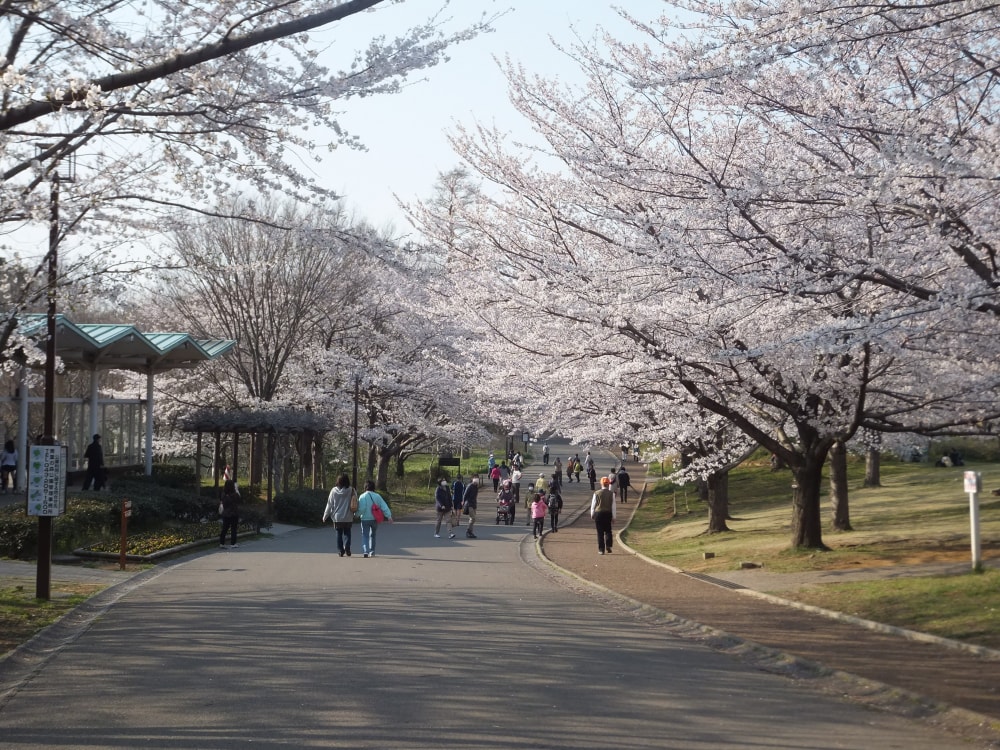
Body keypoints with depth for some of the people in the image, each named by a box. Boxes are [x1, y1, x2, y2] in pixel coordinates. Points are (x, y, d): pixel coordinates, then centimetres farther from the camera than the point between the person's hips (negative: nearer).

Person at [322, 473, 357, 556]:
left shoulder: (334, 491, -6)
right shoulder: (351, 490, -8)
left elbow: (329, 504, -1)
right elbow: (355, 505, -7)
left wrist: (325, 516, 8)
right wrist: (355, 515, 6)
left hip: (337, 517, 0)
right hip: (348, 517, 0)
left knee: (339, 534, 13)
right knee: (347, 533, 12)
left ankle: (340, 550, 9)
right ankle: (347, 547, -7)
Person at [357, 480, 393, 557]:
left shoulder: (362, 496, -10)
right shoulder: (377, 496, -2)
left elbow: (361, 508, -17)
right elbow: (384, 507, -6)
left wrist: (357, 514, 2)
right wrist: (389, 516, -6)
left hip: (365, 519, -3)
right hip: (375, 519, 3)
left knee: (365, 536, 1)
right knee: (372, 535, 20)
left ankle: (365, 551, -17)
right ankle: (372, 551, 22)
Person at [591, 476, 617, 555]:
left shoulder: (596, 493, -5)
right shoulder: (611, 494, -5)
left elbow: (593, 505, 1)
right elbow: (613, 506, -2)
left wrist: (592, 514, 13)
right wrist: (614, 516, 6)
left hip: (598, 513, -1)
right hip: (608, 513, 1)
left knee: (600, 532, 4)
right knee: (608, 531, 16)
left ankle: (601, 549, 2)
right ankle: (608, 546, 4)